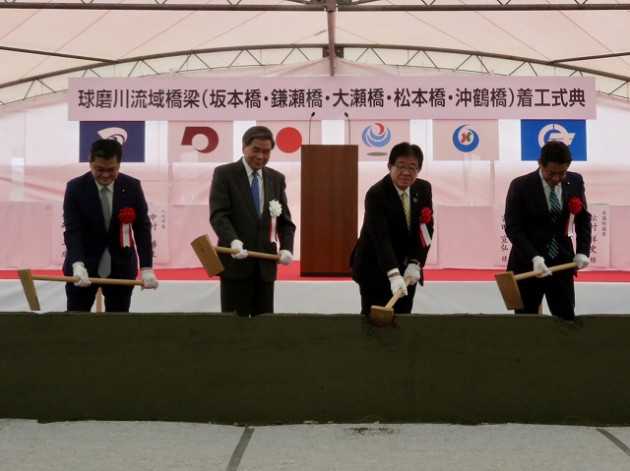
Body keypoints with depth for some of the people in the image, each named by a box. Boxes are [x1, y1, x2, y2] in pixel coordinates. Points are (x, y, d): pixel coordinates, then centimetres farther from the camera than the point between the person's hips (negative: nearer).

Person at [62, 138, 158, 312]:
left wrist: (147, 268, -12)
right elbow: (72, 231, -16)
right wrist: (78, 264, -32)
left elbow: (142, 228, -4)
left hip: (121, 268, 1)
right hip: (84, 266, -1)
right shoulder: (75, 188, -11)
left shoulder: (132, 187, -6)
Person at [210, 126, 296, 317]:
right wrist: (233, 241, -29)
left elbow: (285, 220, 13)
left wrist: (286, 248, -4)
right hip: (236, 261, -4)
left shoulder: (277, 179, 13)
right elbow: (218, 215, -11)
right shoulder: (224, 174, -1)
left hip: (266, 263, 5)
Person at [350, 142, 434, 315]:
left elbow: (426, 229, 0)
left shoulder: (424, 189, -2)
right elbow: (381, 237, -31)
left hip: (405, 266, 5)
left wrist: (415, 263, -13)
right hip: (374, 267, -5)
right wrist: (393, 274, -42)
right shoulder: (376, 194, -22)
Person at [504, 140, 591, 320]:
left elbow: (583, 219, 11)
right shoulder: (520, 186, -11)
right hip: (527, 265, -2)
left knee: (566, 319, 4)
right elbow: (513, 228, -12)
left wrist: (583, 251, -3)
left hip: (562, 263, 3)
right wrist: (533, 258, -24)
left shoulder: (576, 182, -1)